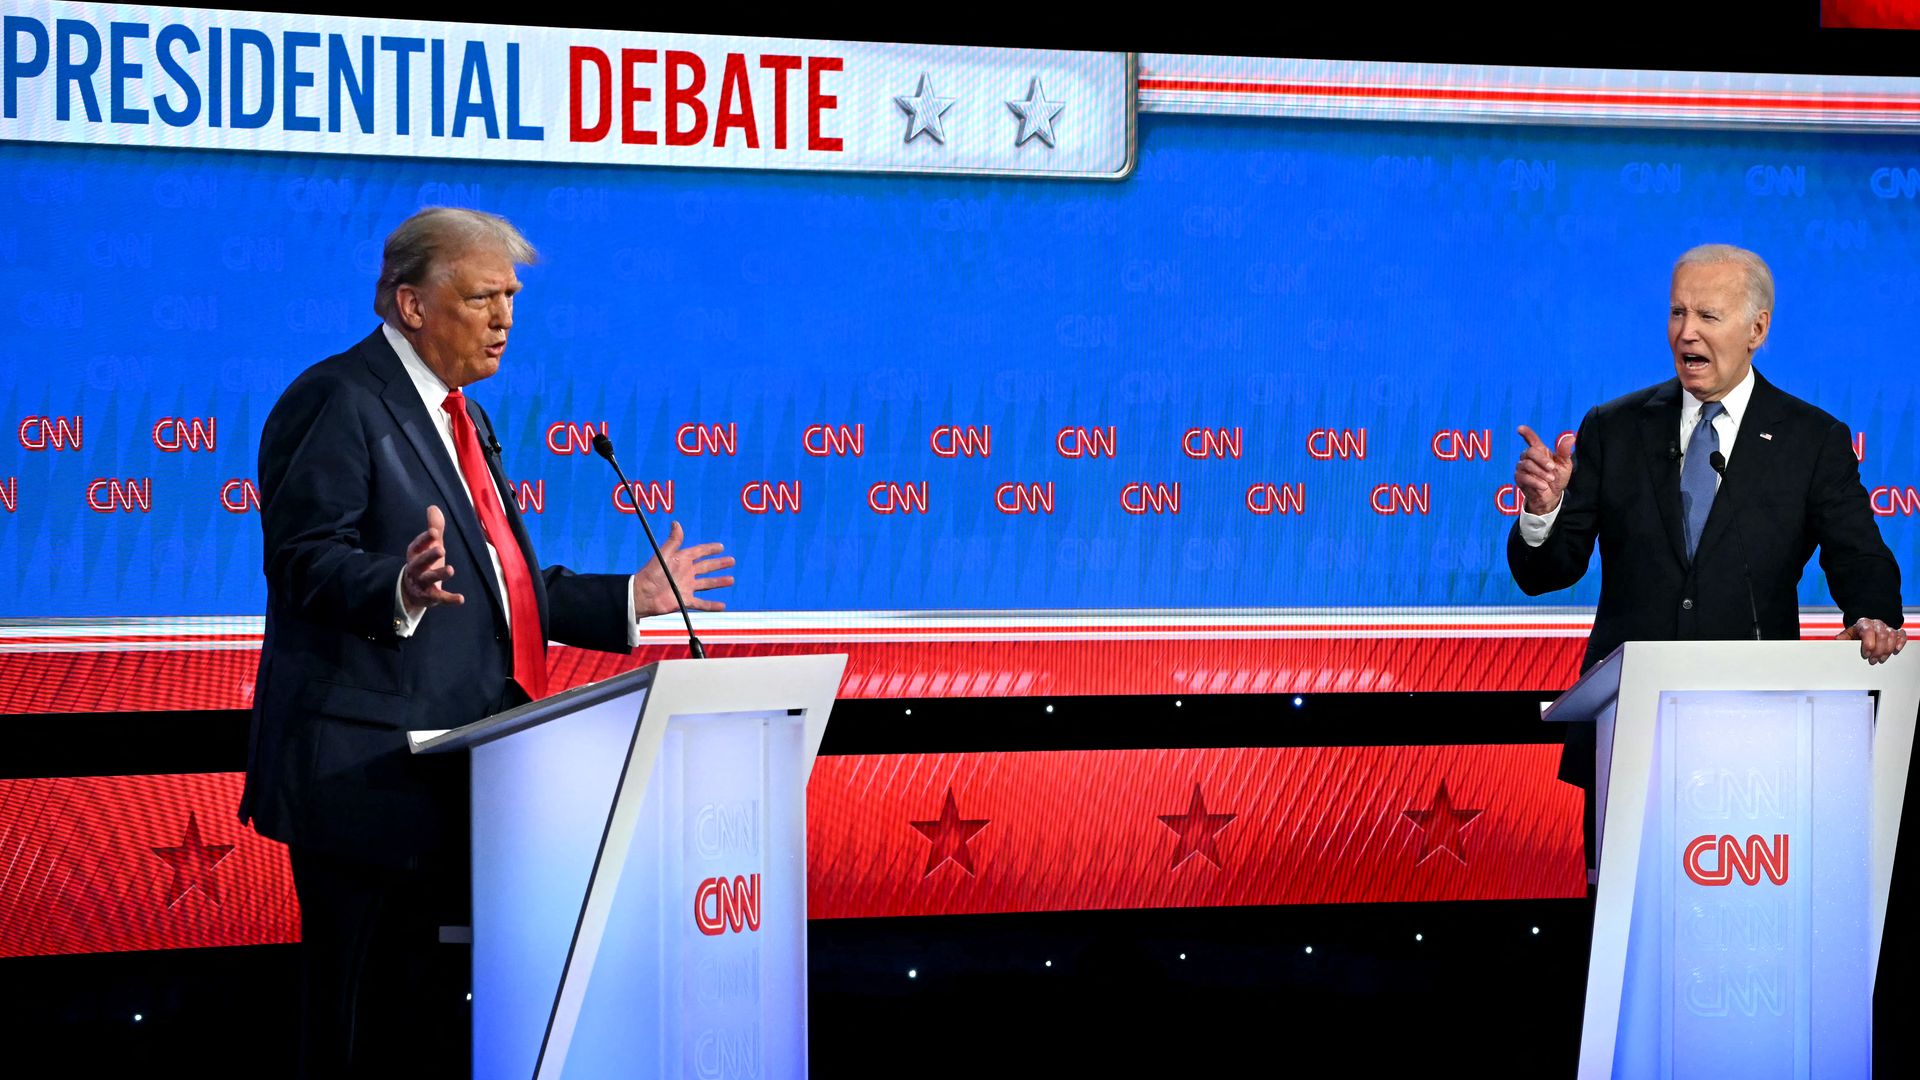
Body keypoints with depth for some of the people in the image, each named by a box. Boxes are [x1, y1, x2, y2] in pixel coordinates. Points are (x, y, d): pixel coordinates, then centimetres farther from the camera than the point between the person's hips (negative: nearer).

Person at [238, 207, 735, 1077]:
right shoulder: (339, 400, -7)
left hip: (454, 773, 9)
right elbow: (306, 558, -18)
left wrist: (629, 599, 24)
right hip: (371, 770, -9)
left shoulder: (460, 417, 24)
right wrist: (399, 590, -37)